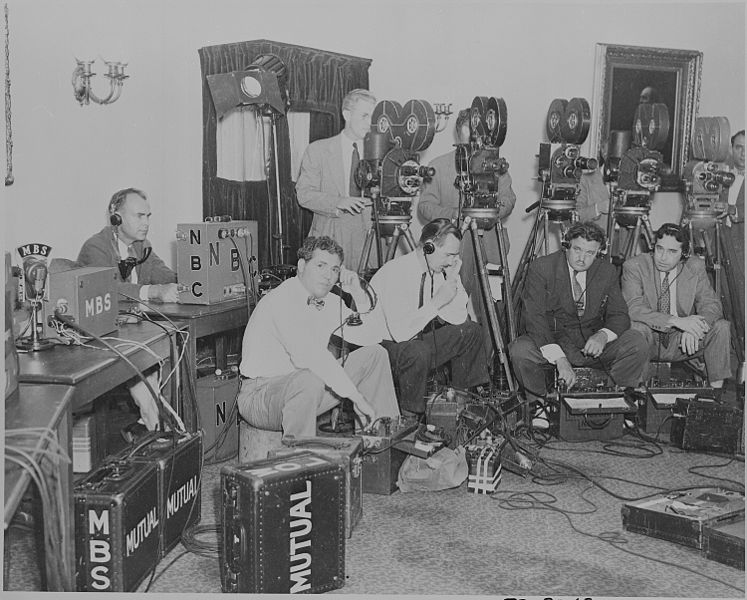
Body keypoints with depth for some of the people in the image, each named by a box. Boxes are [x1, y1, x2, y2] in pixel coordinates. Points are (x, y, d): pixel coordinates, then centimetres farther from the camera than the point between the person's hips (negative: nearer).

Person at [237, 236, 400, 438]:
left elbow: (372, 334, 11)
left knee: (375, 354, 4)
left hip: (304, 389, 9)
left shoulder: (329, 301, 7)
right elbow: (309, 356, -33)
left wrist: (358, 294, -4)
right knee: (309, 381, -41)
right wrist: (357, 397, -33)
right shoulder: (283, 300, -20)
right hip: (260, 394, -9)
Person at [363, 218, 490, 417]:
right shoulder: (396, 272, -26)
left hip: (416, 340, 9)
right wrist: (437, 301, -28)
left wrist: (453, 279, -12)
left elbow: (460, 318, 1)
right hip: (382, 346, -8)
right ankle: (409, 416, -16)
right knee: (417, 352, -37)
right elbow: (400, 333, -33)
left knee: (471, 331, 4)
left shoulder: (439, 268, -1)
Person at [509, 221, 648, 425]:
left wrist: (603, 335, -26)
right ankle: (538, 404, -4)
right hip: (551, 342, -2)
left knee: (636, 343, -20)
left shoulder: (607, 272, 1)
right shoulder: (541, 268, -11)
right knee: (520, 350, -32)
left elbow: (619, 315, 0)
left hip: (593, 344, 3)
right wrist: (559, 359, -33)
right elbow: (534, 317, -20)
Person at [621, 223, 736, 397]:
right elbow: (633, 308, -24)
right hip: (648, 341, -3)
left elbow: (711, 305, -8)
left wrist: (693, 328, -31)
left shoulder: (696, 267, -2)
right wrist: (676, 321, -34)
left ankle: (716, 389, -9)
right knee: (636, 326, -34)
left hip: (680, 343, 3)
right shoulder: (634, 266, -12)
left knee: (721, 327, -17)